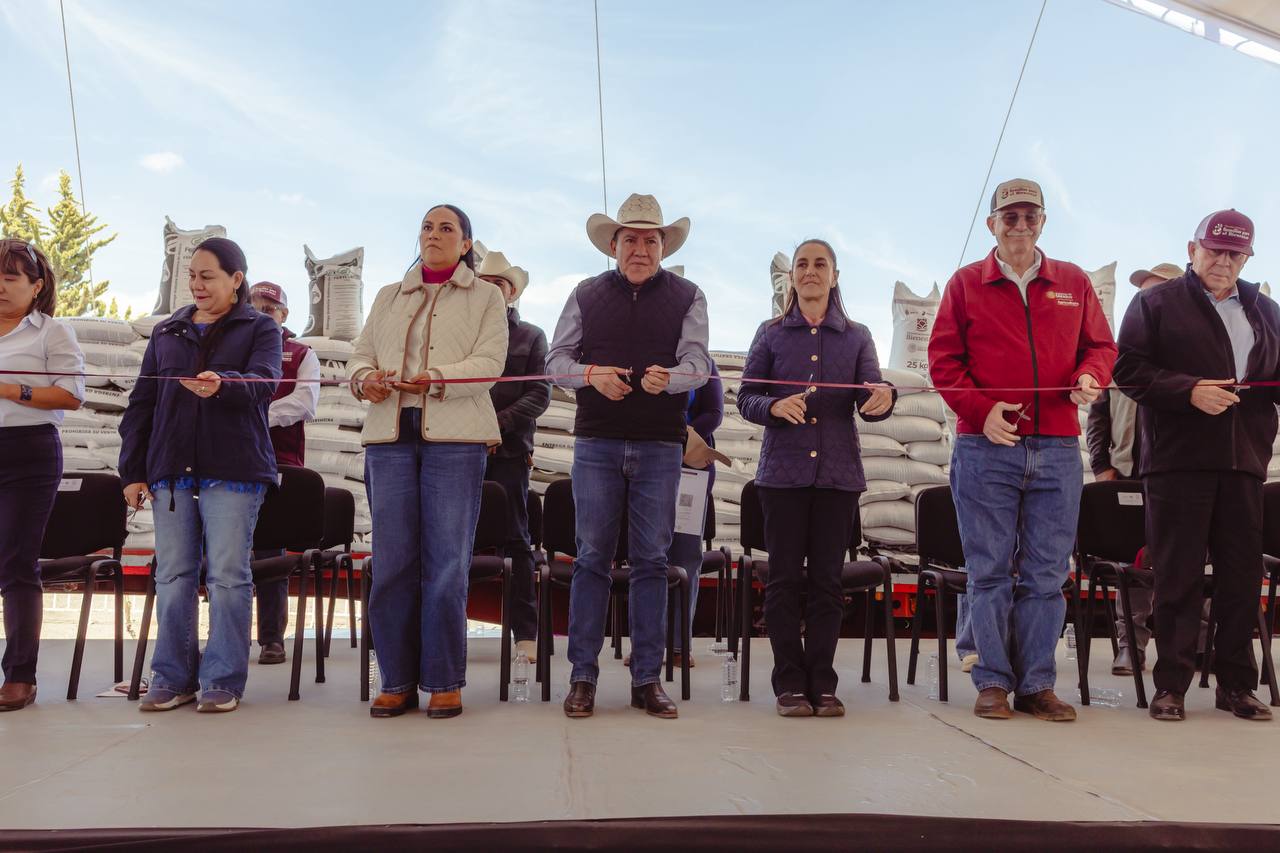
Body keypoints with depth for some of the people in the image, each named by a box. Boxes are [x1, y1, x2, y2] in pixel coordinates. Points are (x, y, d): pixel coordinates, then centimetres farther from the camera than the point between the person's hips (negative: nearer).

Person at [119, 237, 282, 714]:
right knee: (173, 575, 5)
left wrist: (222, 384, -34)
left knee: (227, 575, -4)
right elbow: (141, 403, 17)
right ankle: (173, 678, 14)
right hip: (170, 469, 4)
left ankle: (223, 680, 5)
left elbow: (263, 384, -12)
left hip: (233, 470, -4)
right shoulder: (167, 332, 19)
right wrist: (132, 470, 9)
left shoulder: (260, 329, 7)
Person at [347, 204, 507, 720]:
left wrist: (438, 378, -19)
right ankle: (397, 681, 10)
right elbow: (361, 354, 17)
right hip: (390, 432, 3)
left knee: (446, 562, -5)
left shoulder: (486, 298, 12)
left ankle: (444, 682, 5)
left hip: (455, 436, -3)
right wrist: (364, 377, -7)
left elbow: (489, 363, -3)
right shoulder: (389, 297, 24)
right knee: (391, 561, 0)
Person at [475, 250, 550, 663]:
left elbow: (539, 394, 2)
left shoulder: (531, 337, 11)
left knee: (515, 540, 2)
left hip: (508, 451, -1)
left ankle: (526, 632, 5)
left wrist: (497, 423, -11)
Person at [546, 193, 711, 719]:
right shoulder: (587, 295, 11)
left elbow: (698, 363, -3)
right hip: (596, 442, 0)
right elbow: (556, 360, 8)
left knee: (651, 560, 3)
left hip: (660, 446, 0)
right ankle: (582, 676, 8)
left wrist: (668, 378, -25)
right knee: (591, 557, 0)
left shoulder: (687, 298, 8)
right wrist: (590, 373, -13)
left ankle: (647, 679, 11)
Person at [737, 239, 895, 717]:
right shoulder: (771, 333, 9)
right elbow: (746, 398, 4)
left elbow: (870, 401, 1)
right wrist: (775, 406, -18)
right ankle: (790, 683, 8)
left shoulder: (857, 337, 12)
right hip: (783, 471, -1)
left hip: (838, 473, 1)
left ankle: (822, 683, 12)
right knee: (785, 578, -1)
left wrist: (882, 399, -23)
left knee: (827, 579, 3)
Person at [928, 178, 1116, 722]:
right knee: (989, 570, 1)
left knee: (1046, 573, 5)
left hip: (1058, 449, 2)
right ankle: (993, 682, 10)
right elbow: (943, 359, 3)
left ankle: (1037, 684, 14)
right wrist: (980, 409, -10)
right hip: (985, 447, -2)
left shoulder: (1074, 283, 14)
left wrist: (1091, 378, -8)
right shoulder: (966, 284, 7)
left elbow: (1100, 345, 15)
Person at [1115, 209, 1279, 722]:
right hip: (1178, 460, -4)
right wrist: (1189, 390, -16)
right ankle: (1171, 684, 5)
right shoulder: (1156, 304, 5)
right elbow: (1129, 369, -4)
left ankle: (1236, 684, 16)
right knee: (1178, 575, -1)